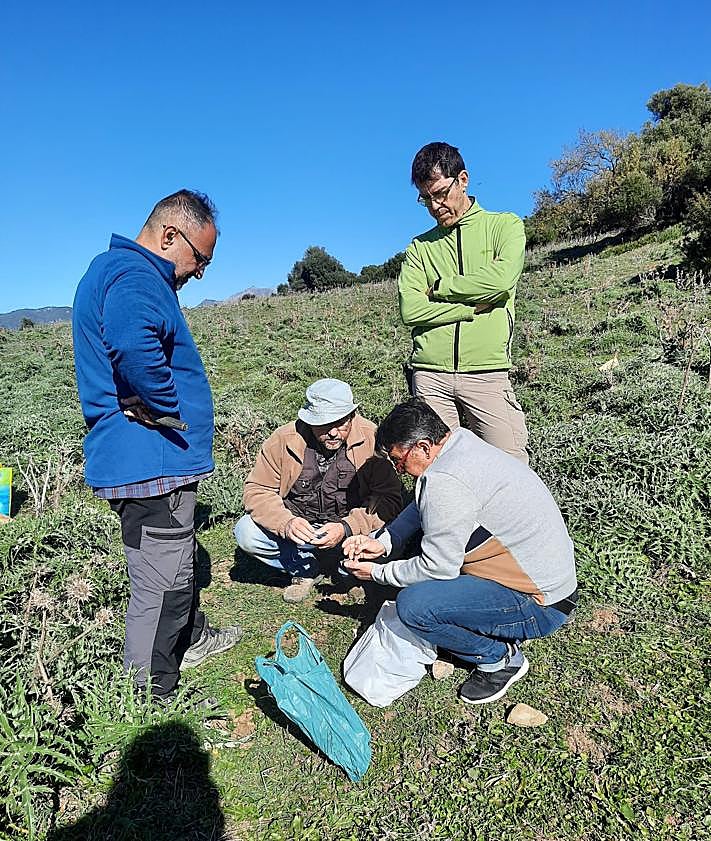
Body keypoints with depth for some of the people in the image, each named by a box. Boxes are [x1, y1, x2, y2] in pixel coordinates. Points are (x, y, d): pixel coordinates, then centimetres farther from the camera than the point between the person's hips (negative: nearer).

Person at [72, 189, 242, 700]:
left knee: (178, 561, 27)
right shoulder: (133, 278, -18)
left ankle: (193, 638, 48)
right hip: (150, 462, -11)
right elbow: (135, 349, -39)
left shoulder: (125, 271, 18)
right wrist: (169, 411, -23)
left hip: (150, 461, 11)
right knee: (160, 585, 1)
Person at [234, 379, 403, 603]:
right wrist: (285, 523, -28)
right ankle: (307, 570, 3)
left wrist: (346, 528, -33)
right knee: (246, 533, -19)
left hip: (350, 528, -1)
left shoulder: (371, 439, -18)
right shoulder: (283, 440, -14)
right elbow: (258, 490, -9)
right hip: (298, 525, 2)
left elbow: (389, 498, -19)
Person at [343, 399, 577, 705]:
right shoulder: (464, 442, 2)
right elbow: (421, 506, 15)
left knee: (412, 605, -22)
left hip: (540, 607, -10)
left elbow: (437, 568, -19)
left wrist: (377, 573, -4)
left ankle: (500, 659, 3)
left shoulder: (444, 481, -26)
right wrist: (383, 542, 4)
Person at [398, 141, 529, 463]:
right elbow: (410, 309, -1)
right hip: (430, 376, 2)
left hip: (487, 373, -2)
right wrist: (474, 307, -6)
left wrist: (440, 286, 1)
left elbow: (501, 280, -10)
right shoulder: (420, 246, 16)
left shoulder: (504, 225, 11)